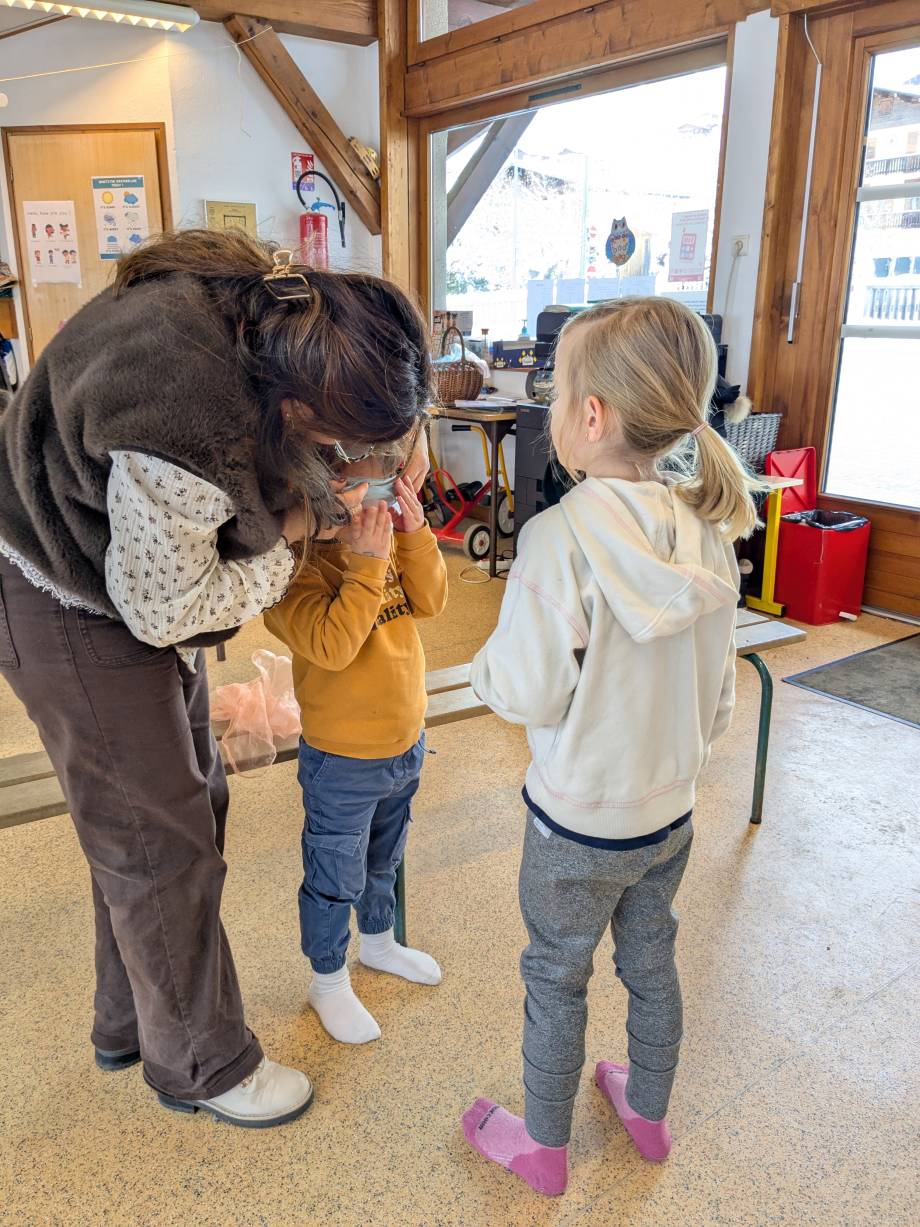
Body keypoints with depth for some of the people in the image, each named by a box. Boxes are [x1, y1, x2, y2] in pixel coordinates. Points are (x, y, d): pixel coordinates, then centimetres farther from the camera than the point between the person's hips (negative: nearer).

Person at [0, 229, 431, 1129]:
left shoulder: (268, 299, -15)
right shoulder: (183, 439, -40)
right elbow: (164, 610, -24)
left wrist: (317, 499, -9)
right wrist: (285, 551, -13)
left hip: (138, 584, 9)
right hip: (78, 617, -8)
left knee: (189, 801, 18)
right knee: (160, 848, 4)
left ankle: (130, 1023, 40)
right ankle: (201, 1064, 29)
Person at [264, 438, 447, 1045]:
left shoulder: (388, 540, -2)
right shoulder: (297, 564, -24)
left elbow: (430, 601, -6)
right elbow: (330, 644, -35)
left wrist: (415, 535, -18)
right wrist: (366, 563, -36)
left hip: (406, 742, 7)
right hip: (342, 762, -7)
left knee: (383, 861, 29)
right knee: (335, 880, 13)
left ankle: (379, 941, 54)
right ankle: (329, 980, 37)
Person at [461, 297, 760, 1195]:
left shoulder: (562, 536, -28)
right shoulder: (708, 531, -8)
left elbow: (527, 694, -23)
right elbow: (717, 696, 2)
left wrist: (489, 660, -3)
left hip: (580, 821, -6)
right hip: (672, 807, 6)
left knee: (556, 978, 16)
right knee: (650, 962, 25)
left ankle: (544, 1145, 39)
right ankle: (649, 1111, 49)